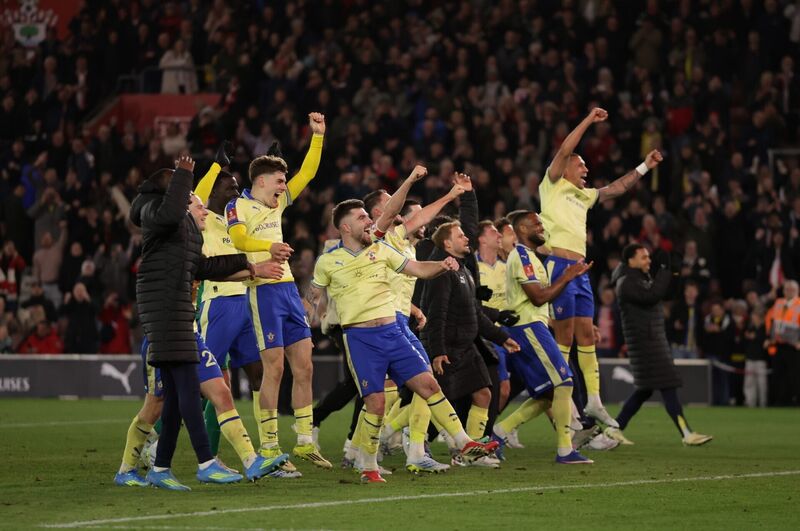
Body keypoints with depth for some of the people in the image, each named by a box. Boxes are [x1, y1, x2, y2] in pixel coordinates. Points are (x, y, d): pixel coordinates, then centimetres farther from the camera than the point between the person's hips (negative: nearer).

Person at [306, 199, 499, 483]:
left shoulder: (381, 250, 9)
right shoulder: (328, 262, 1)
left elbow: (418, 268, 10)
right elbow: (312, 297, 13)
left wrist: (442, 265, -9)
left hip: (392, 331, 4)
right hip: (359, 338, -4)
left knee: (428, 384, -3)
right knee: (375, 402, -10)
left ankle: (465, 444, 1)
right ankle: (369, 468, 6)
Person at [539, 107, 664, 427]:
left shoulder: (582, 195, 23)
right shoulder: (553, 186, 3)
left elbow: (615, 189, 28)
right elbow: (564, 151, -8)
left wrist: (644, 167, 23)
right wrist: (588, 121, -9)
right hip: (558, 265, -8)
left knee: (586, 334, 6)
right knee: (564, 336, -7)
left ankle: (593, 400, 8)